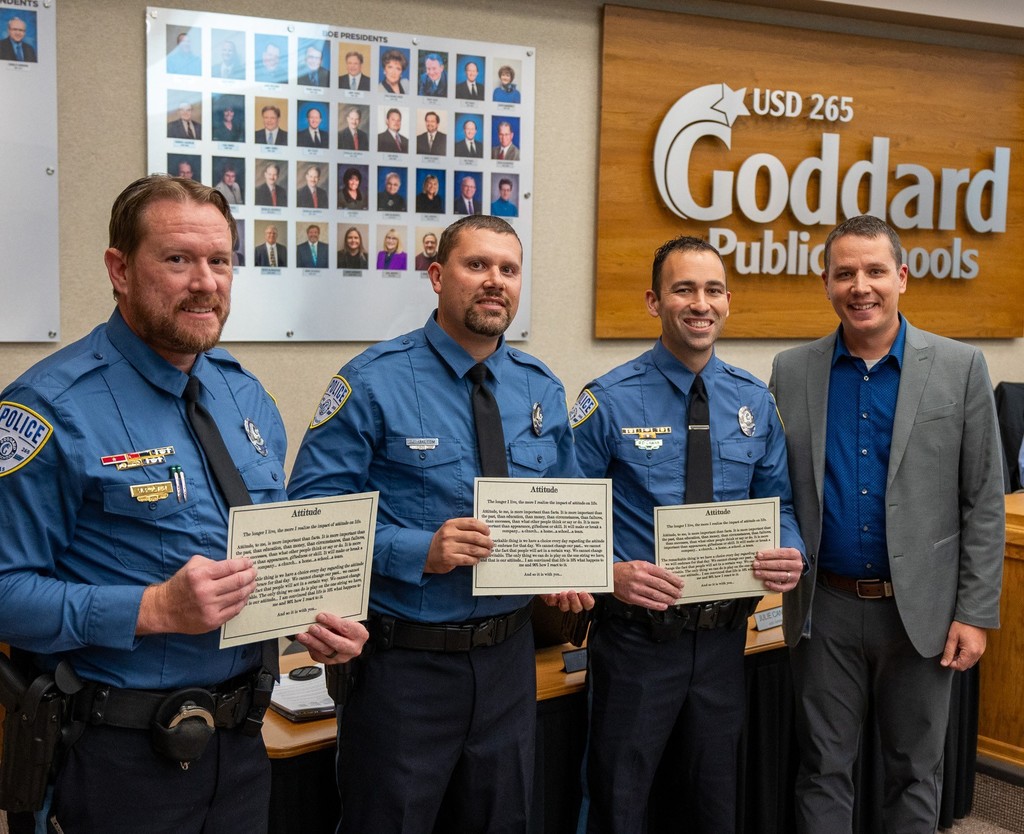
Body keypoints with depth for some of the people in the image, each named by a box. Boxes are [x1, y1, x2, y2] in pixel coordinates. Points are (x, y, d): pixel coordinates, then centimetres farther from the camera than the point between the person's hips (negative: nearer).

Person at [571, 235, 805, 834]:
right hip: (637, 629, -3)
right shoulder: (610, 401, -10)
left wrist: (792, 554, -11)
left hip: (724, 632, 4)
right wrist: (612, 572, -26)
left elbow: (777, 502, 10)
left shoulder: (755, 401, 3)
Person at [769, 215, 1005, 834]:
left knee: (916, 773, 13)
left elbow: (984, 503, -3)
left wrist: (975, 614, -6)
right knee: (825, 771, 12)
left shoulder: (960, 367, -3)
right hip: (825, 608, 1)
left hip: (922, 609, -1)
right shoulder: (792, 371, 1)